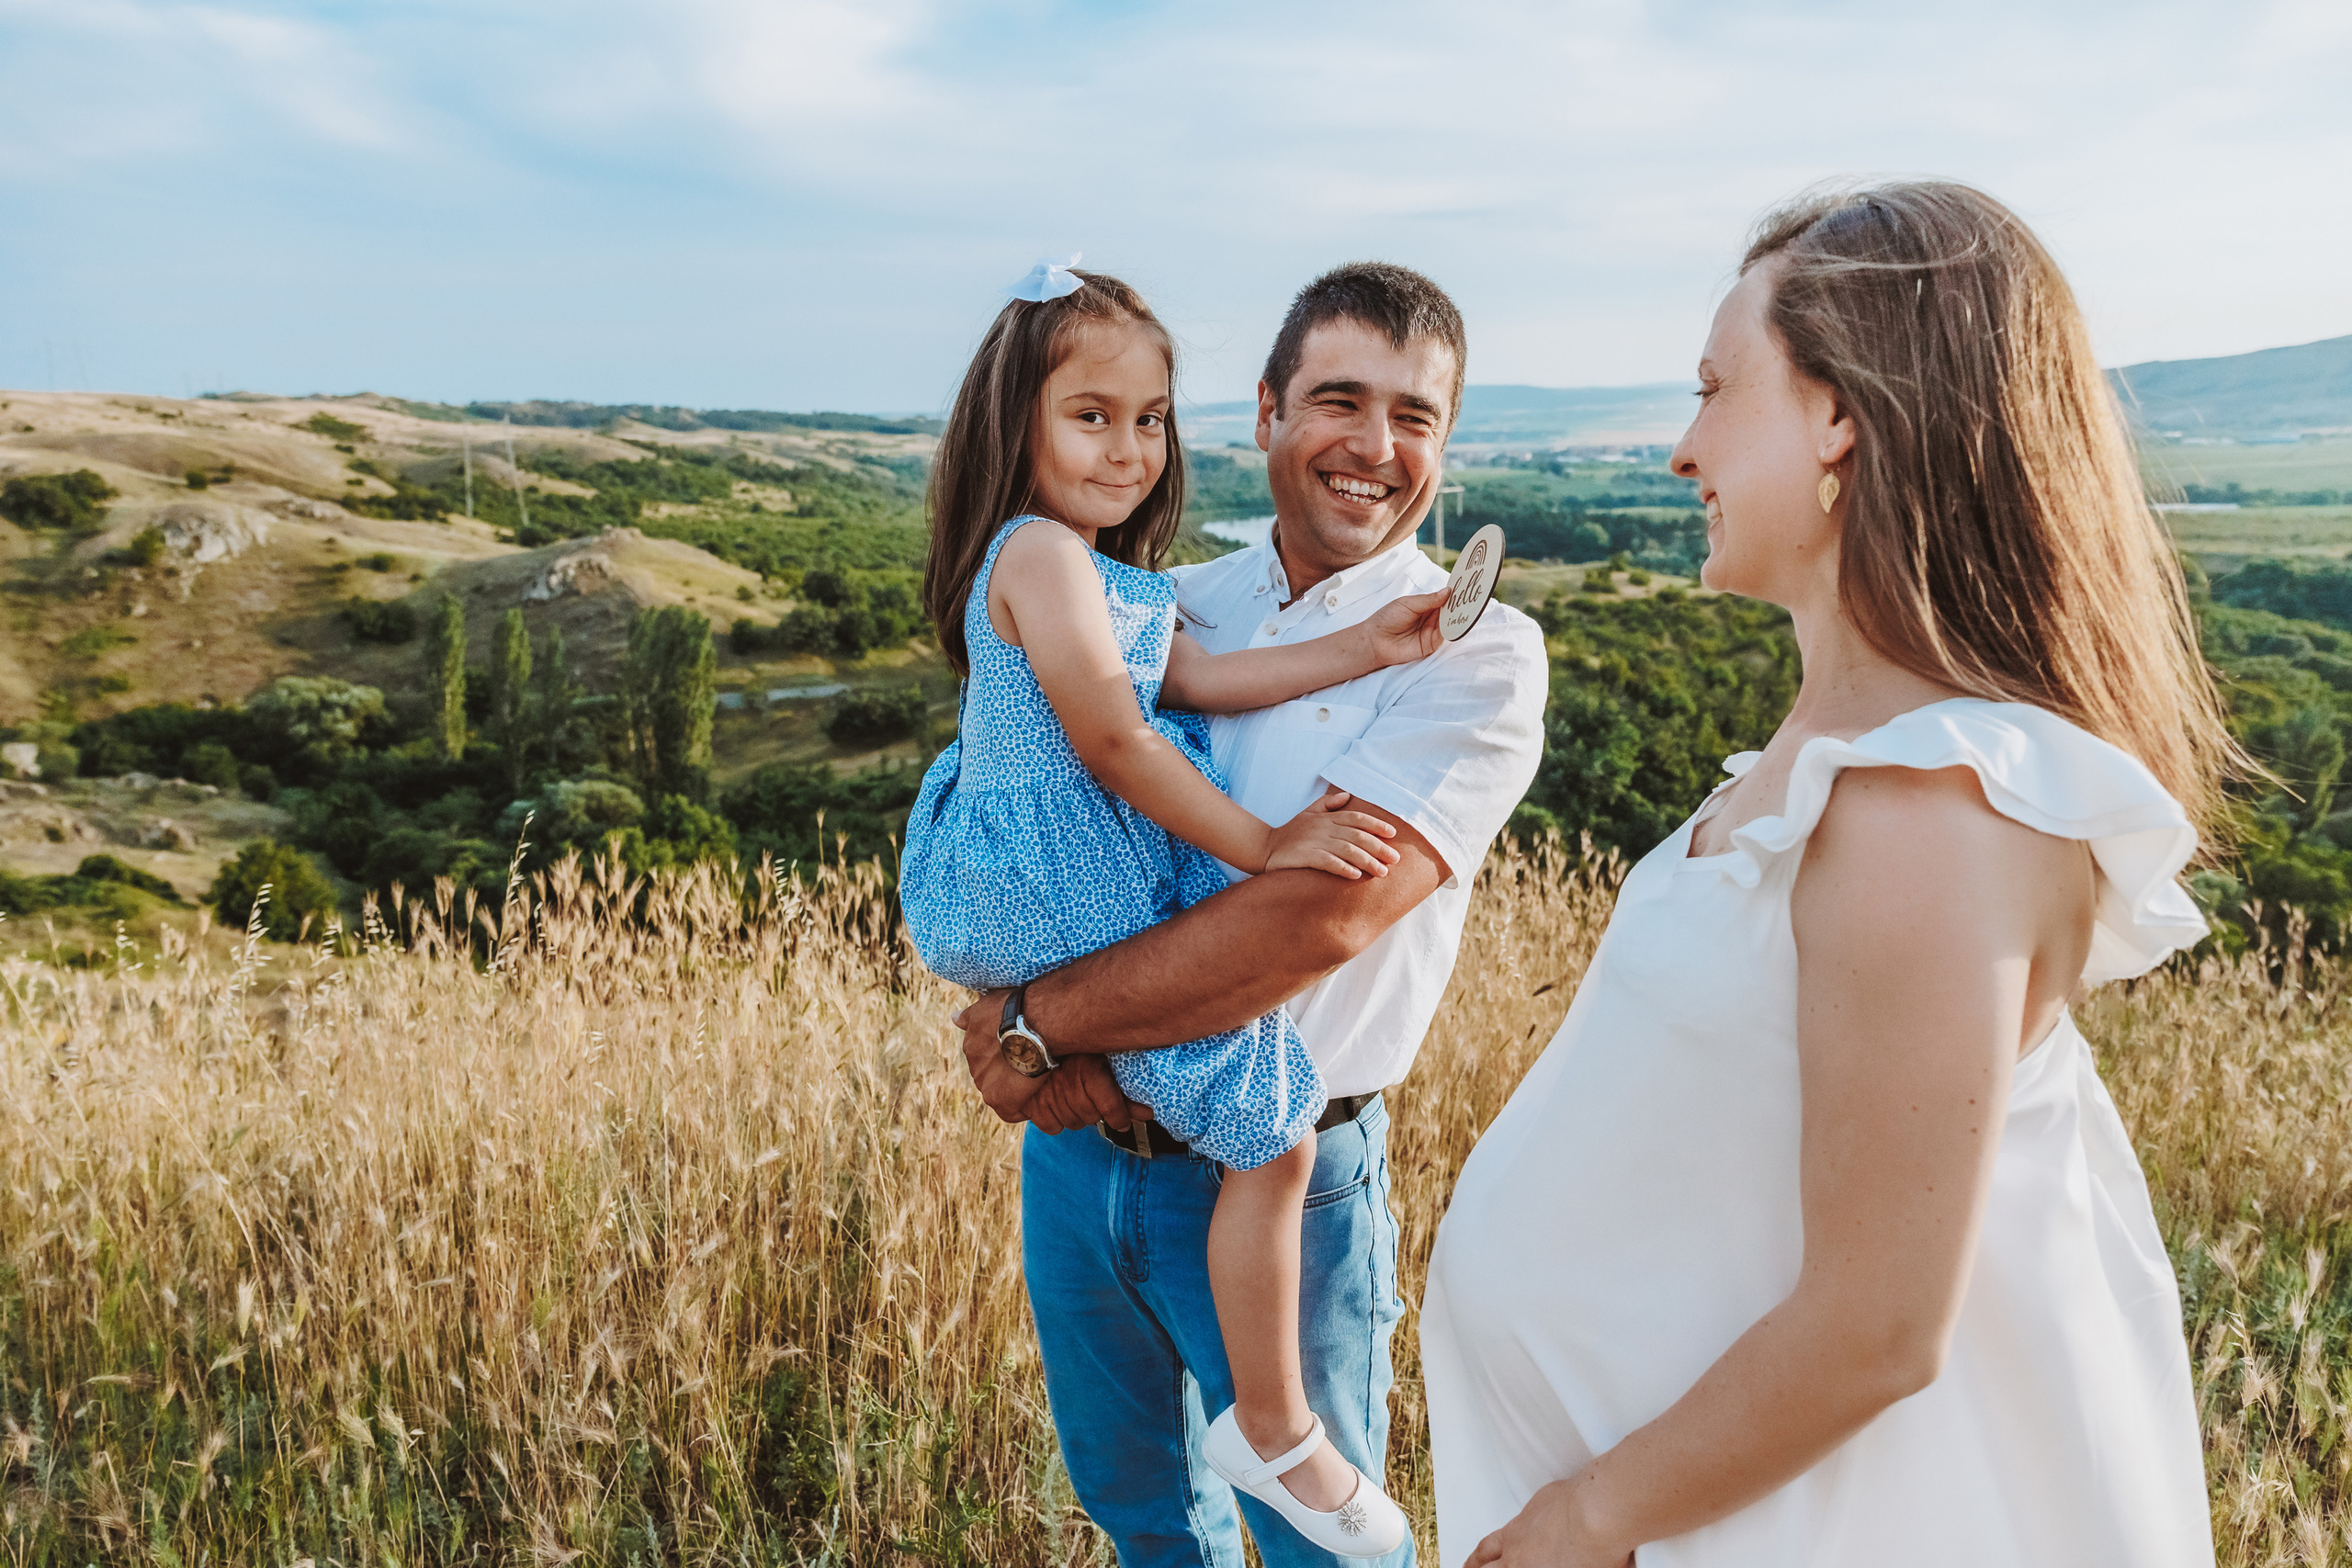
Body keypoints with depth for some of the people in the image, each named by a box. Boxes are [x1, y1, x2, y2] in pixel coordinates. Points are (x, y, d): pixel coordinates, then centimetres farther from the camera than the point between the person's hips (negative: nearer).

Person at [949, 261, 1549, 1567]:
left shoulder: (1478, 652, -13)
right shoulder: (1173, 607, 3)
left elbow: (1319, 915, -24)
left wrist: (1037, 1019, -20)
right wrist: (1069, 1046, -18)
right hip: (1078, 1139, 5)